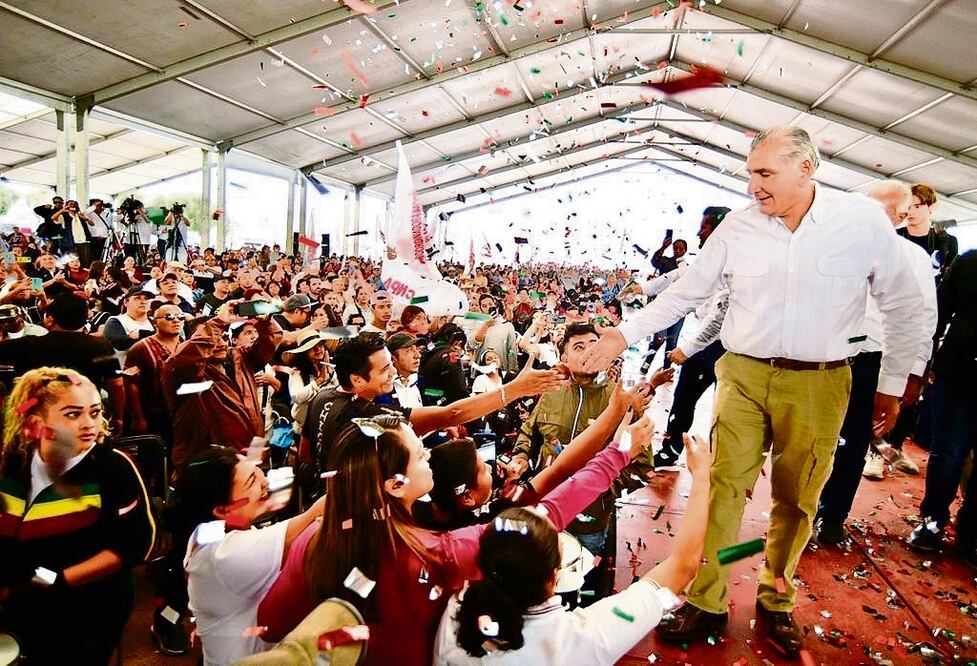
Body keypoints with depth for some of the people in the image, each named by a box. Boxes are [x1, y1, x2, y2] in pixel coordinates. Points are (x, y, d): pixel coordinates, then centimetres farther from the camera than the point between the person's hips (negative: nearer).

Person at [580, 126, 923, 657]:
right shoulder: (738, 226, -1)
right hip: (743, 375, 1)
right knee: (722, 488, 0)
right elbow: (685, 292, 6)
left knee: (796, 499, 11)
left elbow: (902, 305, 5)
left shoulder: (864, 219, -4)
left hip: (818, 384, 0)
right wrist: (626, 333, 1)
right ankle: (705, 603, 17)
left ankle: (775, 602, 33)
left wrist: (892, 384, 8)